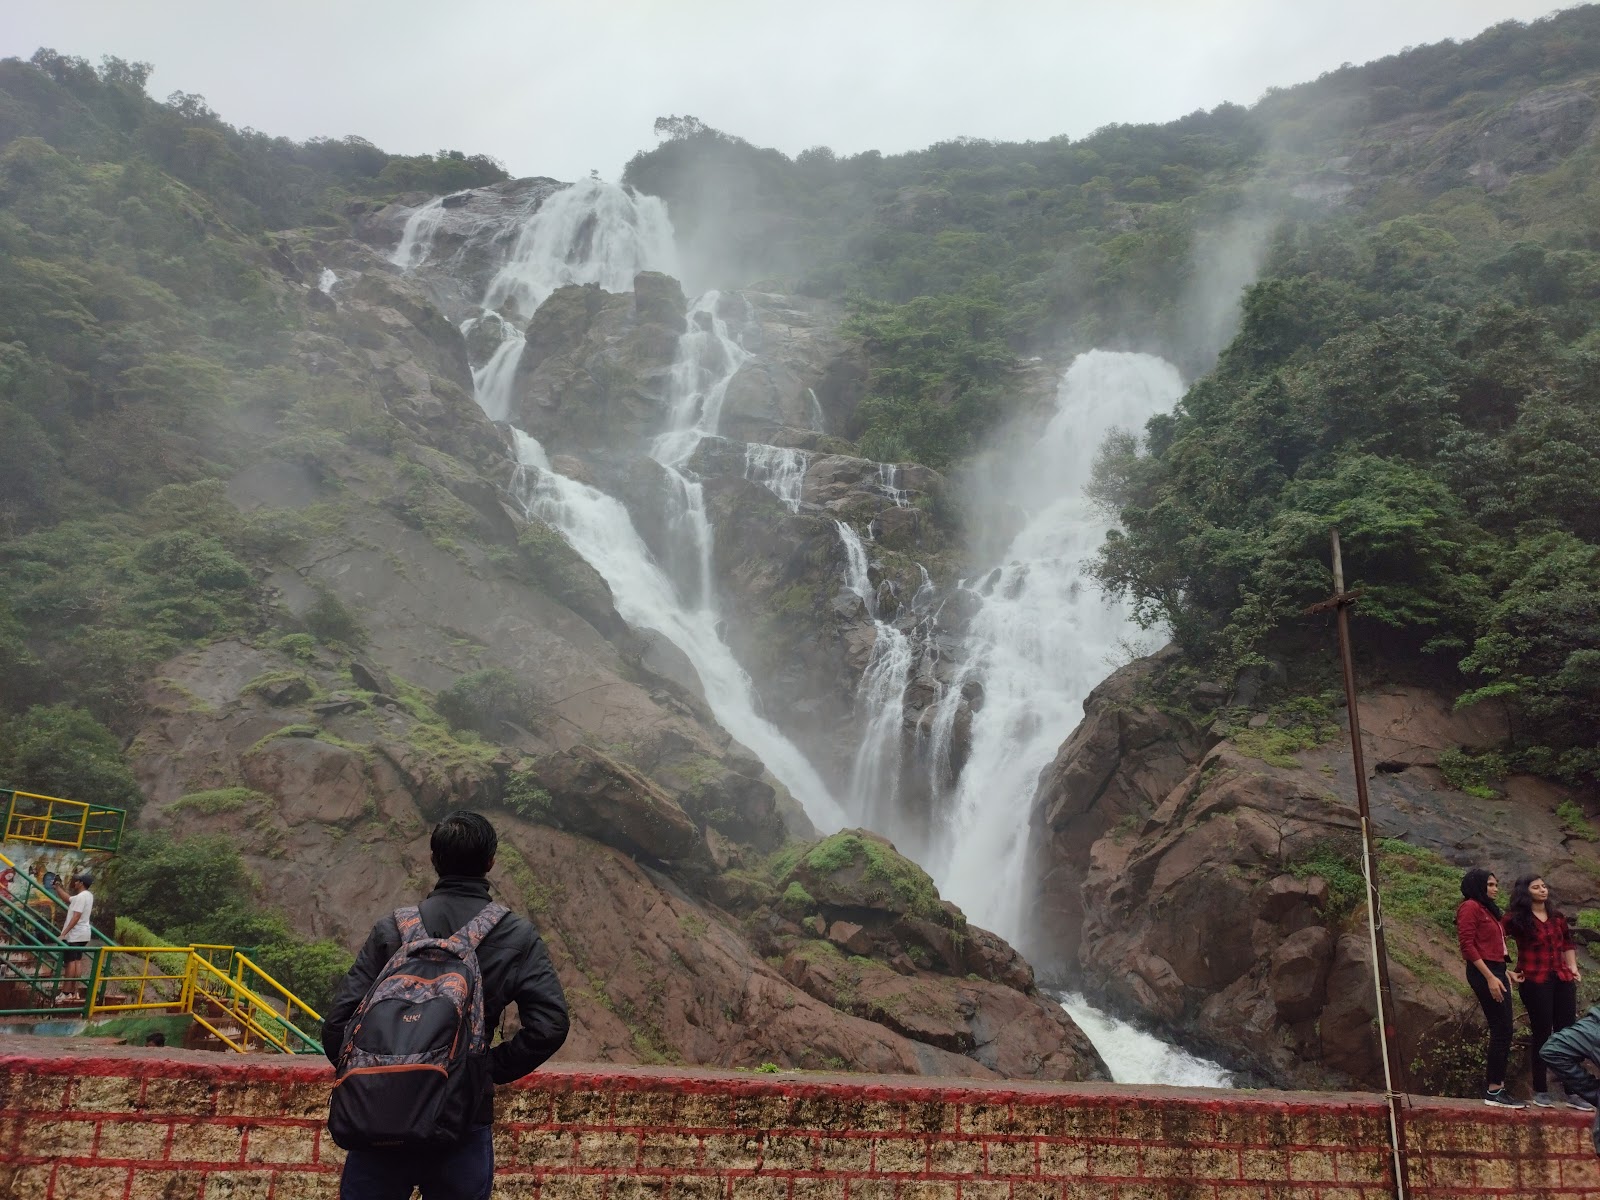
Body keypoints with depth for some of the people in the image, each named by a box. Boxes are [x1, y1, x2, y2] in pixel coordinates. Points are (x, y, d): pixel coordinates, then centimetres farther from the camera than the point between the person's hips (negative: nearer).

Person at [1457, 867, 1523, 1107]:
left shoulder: (1488, 909, 21)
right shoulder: (1470, 906, -8)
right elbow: (1467, 945, -16)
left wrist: (1503, 973, 9)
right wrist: (1490, 977, -20)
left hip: (1496, 971, 9)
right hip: (1484, 973, -9)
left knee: (1502, 1031, 8)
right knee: (1501, 1030, -9)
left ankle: (1496, 1085, 12)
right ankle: (1494, 1090, -5)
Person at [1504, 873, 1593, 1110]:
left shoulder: (1557, 917, 13)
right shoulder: (1516, 918, -6)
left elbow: (1568, 943, 28)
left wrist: (1573, 967, 16)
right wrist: (1507, 972, -9)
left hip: (1562, 980, 5)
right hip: (1535, 982, -5)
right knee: (1541, 1035, -2)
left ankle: (1572, 1093, 10)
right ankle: (1540, 1092, 8)